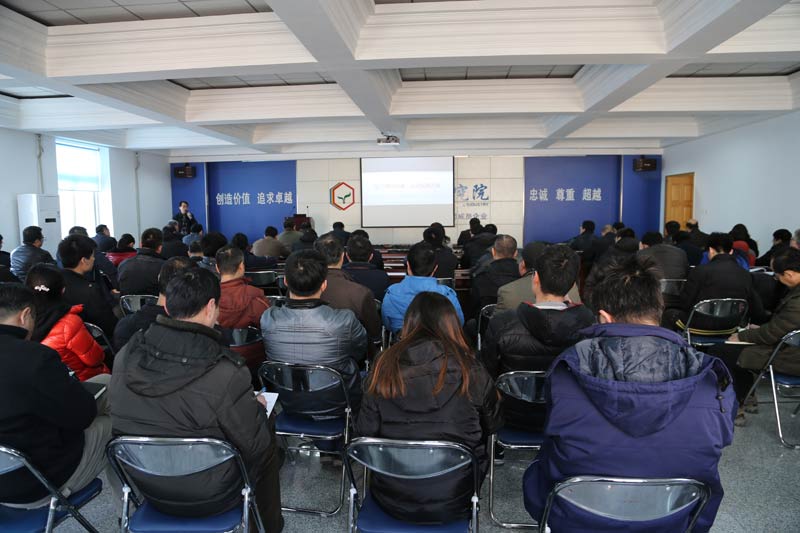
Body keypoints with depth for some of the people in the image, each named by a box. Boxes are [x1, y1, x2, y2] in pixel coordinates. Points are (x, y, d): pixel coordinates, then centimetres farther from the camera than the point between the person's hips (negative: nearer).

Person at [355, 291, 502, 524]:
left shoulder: (385, 366, -10)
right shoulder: (472, 372, -11)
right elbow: (492, 428, 6)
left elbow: (363, 436, -3)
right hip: (452, 504, -1)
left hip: (392, 500, 1)